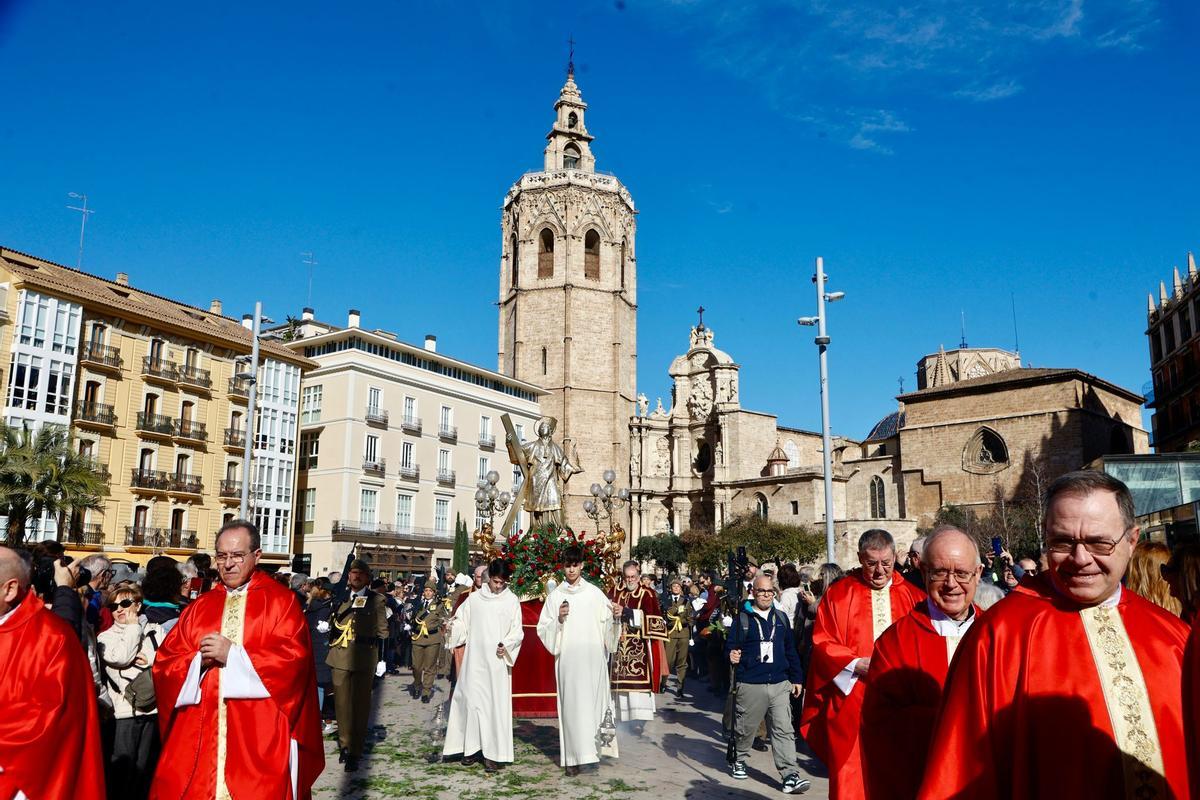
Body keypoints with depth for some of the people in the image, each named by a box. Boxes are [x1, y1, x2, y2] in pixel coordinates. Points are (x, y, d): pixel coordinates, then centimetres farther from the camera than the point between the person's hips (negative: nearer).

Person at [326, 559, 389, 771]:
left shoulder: (376, 600, 3)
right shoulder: (341, 599, 13)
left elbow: (382, 631, 3)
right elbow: (332, 625, 19)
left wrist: (381, 659, -1)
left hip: (364, 659, -3)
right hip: (340, 657, 3)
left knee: (360, 704, 1)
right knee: (342, 703, 6)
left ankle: (354, 753, 8)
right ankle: (344, 744, 23)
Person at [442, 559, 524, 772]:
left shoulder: (511, 601, 2)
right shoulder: (474, 598, 7)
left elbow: (517, 631, 2)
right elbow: (462, 624, 8)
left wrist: (506, 645, -15)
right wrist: (451, 626, -12)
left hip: (497, 661, -2)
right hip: (474, 660, 2)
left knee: (497, 704, -4)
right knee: (471, 700, 3)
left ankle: (493, 753, 0)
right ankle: (471, 747, 14)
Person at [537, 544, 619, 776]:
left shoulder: (594, 593, 6)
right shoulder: (555, 596, 5)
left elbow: (606, 625, 7)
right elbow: (543, 629, 5)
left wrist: (615, 617, -13)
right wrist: (558, 619, -12)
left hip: (592, 659, 0)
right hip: (567, 659, 0)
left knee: (592, 702, -4)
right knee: (571, 705, -2)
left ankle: (591, 748, 5)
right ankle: (572, 756, 4)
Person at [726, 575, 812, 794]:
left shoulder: (781, 618, 12)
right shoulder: (742, 618, 0)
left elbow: (791, 650, 15)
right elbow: (731, 645, -5)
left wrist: (797, 678, 14)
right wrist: (732, 655, -27)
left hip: (780, 684, 3)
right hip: (749, 684, -3)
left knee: (784, 731, -4)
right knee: (745, 728, 10)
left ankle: (790, 776, -4)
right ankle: (739, 761, 34)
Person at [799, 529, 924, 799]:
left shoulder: (912, 596, 8)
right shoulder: (838, 594, 2)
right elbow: (823, 643, -2)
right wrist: (857, 665, -15)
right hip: (852, 700, -2)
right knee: (851, 775, -1)